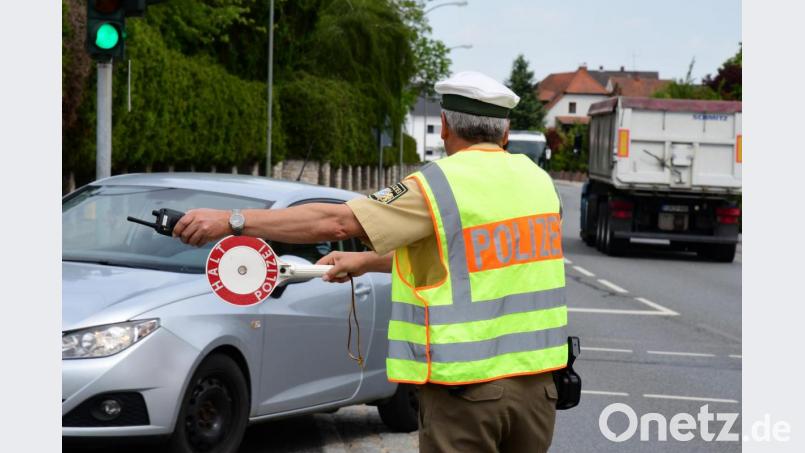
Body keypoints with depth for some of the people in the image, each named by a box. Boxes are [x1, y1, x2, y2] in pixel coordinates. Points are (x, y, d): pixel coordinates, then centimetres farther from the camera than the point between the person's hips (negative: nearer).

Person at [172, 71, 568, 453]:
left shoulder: (439, 186, -11)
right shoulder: (537, 178, 9)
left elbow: (335, 222, -14)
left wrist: (233, 221, -10)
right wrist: (365, 261, 23)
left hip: (465, 385, -6)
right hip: (534, 375, 6)